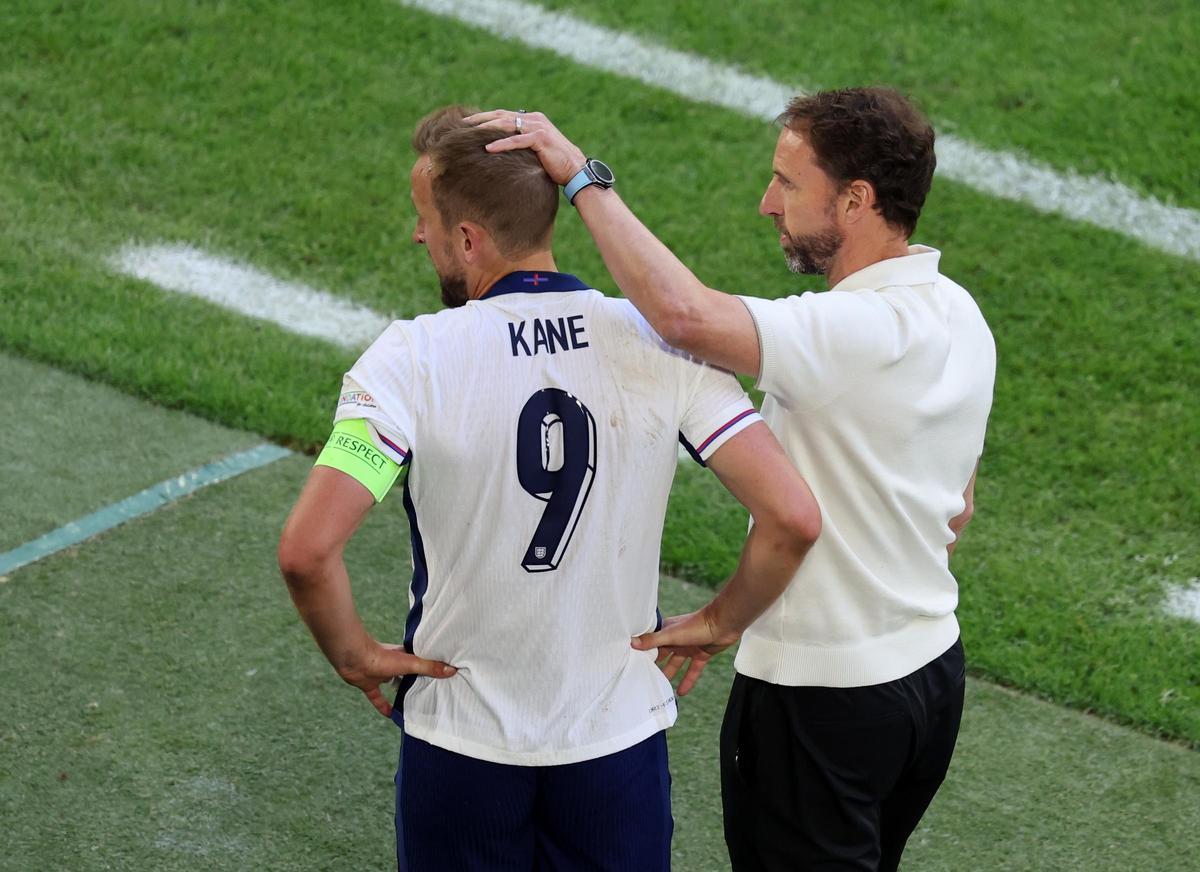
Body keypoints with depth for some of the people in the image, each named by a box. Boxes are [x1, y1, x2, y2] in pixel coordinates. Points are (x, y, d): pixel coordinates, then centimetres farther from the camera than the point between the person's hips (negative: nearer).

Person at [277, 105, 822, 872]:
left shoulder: (411, 360, -18)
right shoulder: (659, 346, -11)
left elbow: (307, 550, -26)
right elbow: (793, 519, -16)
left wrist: (356, 657, -7)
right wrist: (719, 624, 1)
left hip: (461, 742, -2)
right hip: (619, 730, 2)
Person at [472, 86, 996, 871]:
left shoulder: (862, 331, -27)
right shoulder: (959, 316, 4)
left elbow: (684, 313, -42)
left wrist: (582, 177, -30)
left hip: (818, 695, -9)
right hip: (932, 667, 9)